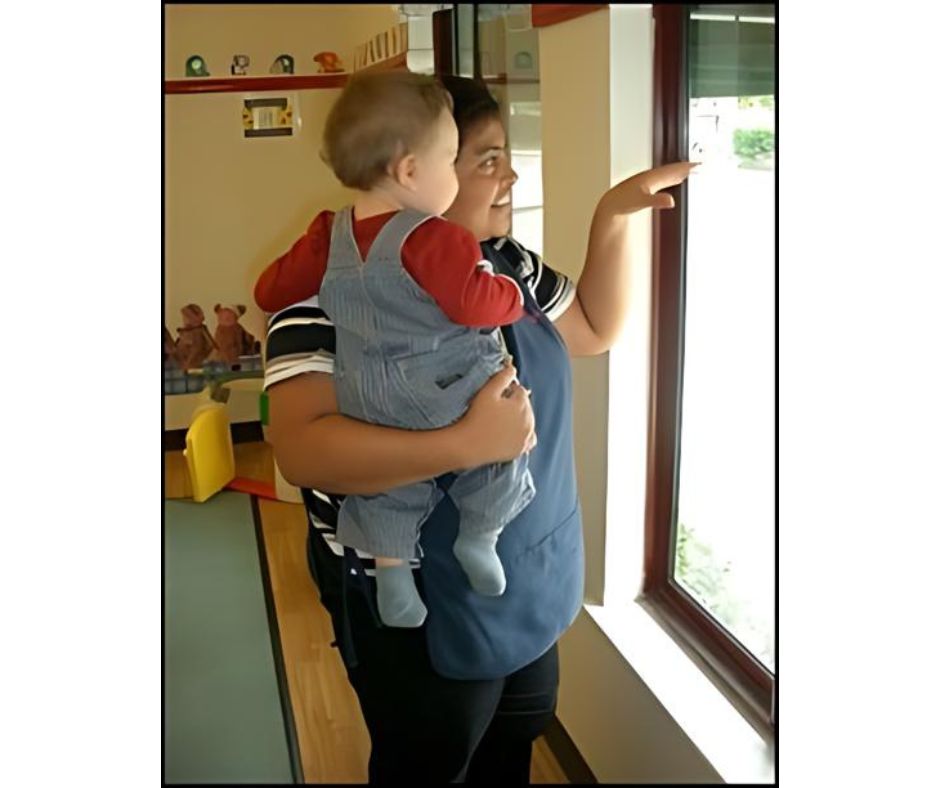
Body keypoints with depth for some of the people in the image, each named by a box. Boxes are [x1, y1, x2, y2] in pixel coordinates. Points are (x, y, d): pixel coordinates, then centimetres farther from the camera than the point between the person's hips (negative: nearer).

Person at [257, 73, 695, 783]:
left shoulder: (508, 262, 1)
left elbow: (594, 330, 14)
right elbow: (302, 449, -34)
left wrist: (613, 217, 2)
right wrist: (466, 444, -41)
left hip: (527, 583, 8)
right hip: (418, 603, -7)